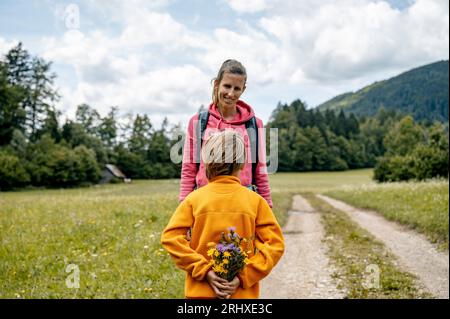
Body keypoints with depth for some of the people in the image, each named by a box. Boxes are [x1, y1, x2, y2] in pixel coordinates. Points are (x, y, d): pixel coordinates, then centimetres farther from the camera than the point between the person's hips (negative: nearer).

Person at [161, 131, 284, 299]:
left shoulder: (194, 198, -3)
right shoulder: (255, 200, -4)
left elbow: (170, 237, -10)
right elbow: (275, 243, -9)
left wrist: (204, 271, -11)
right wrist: (243, 277, -11)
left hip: (200, 291, 1)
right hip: (243, 293, 0)